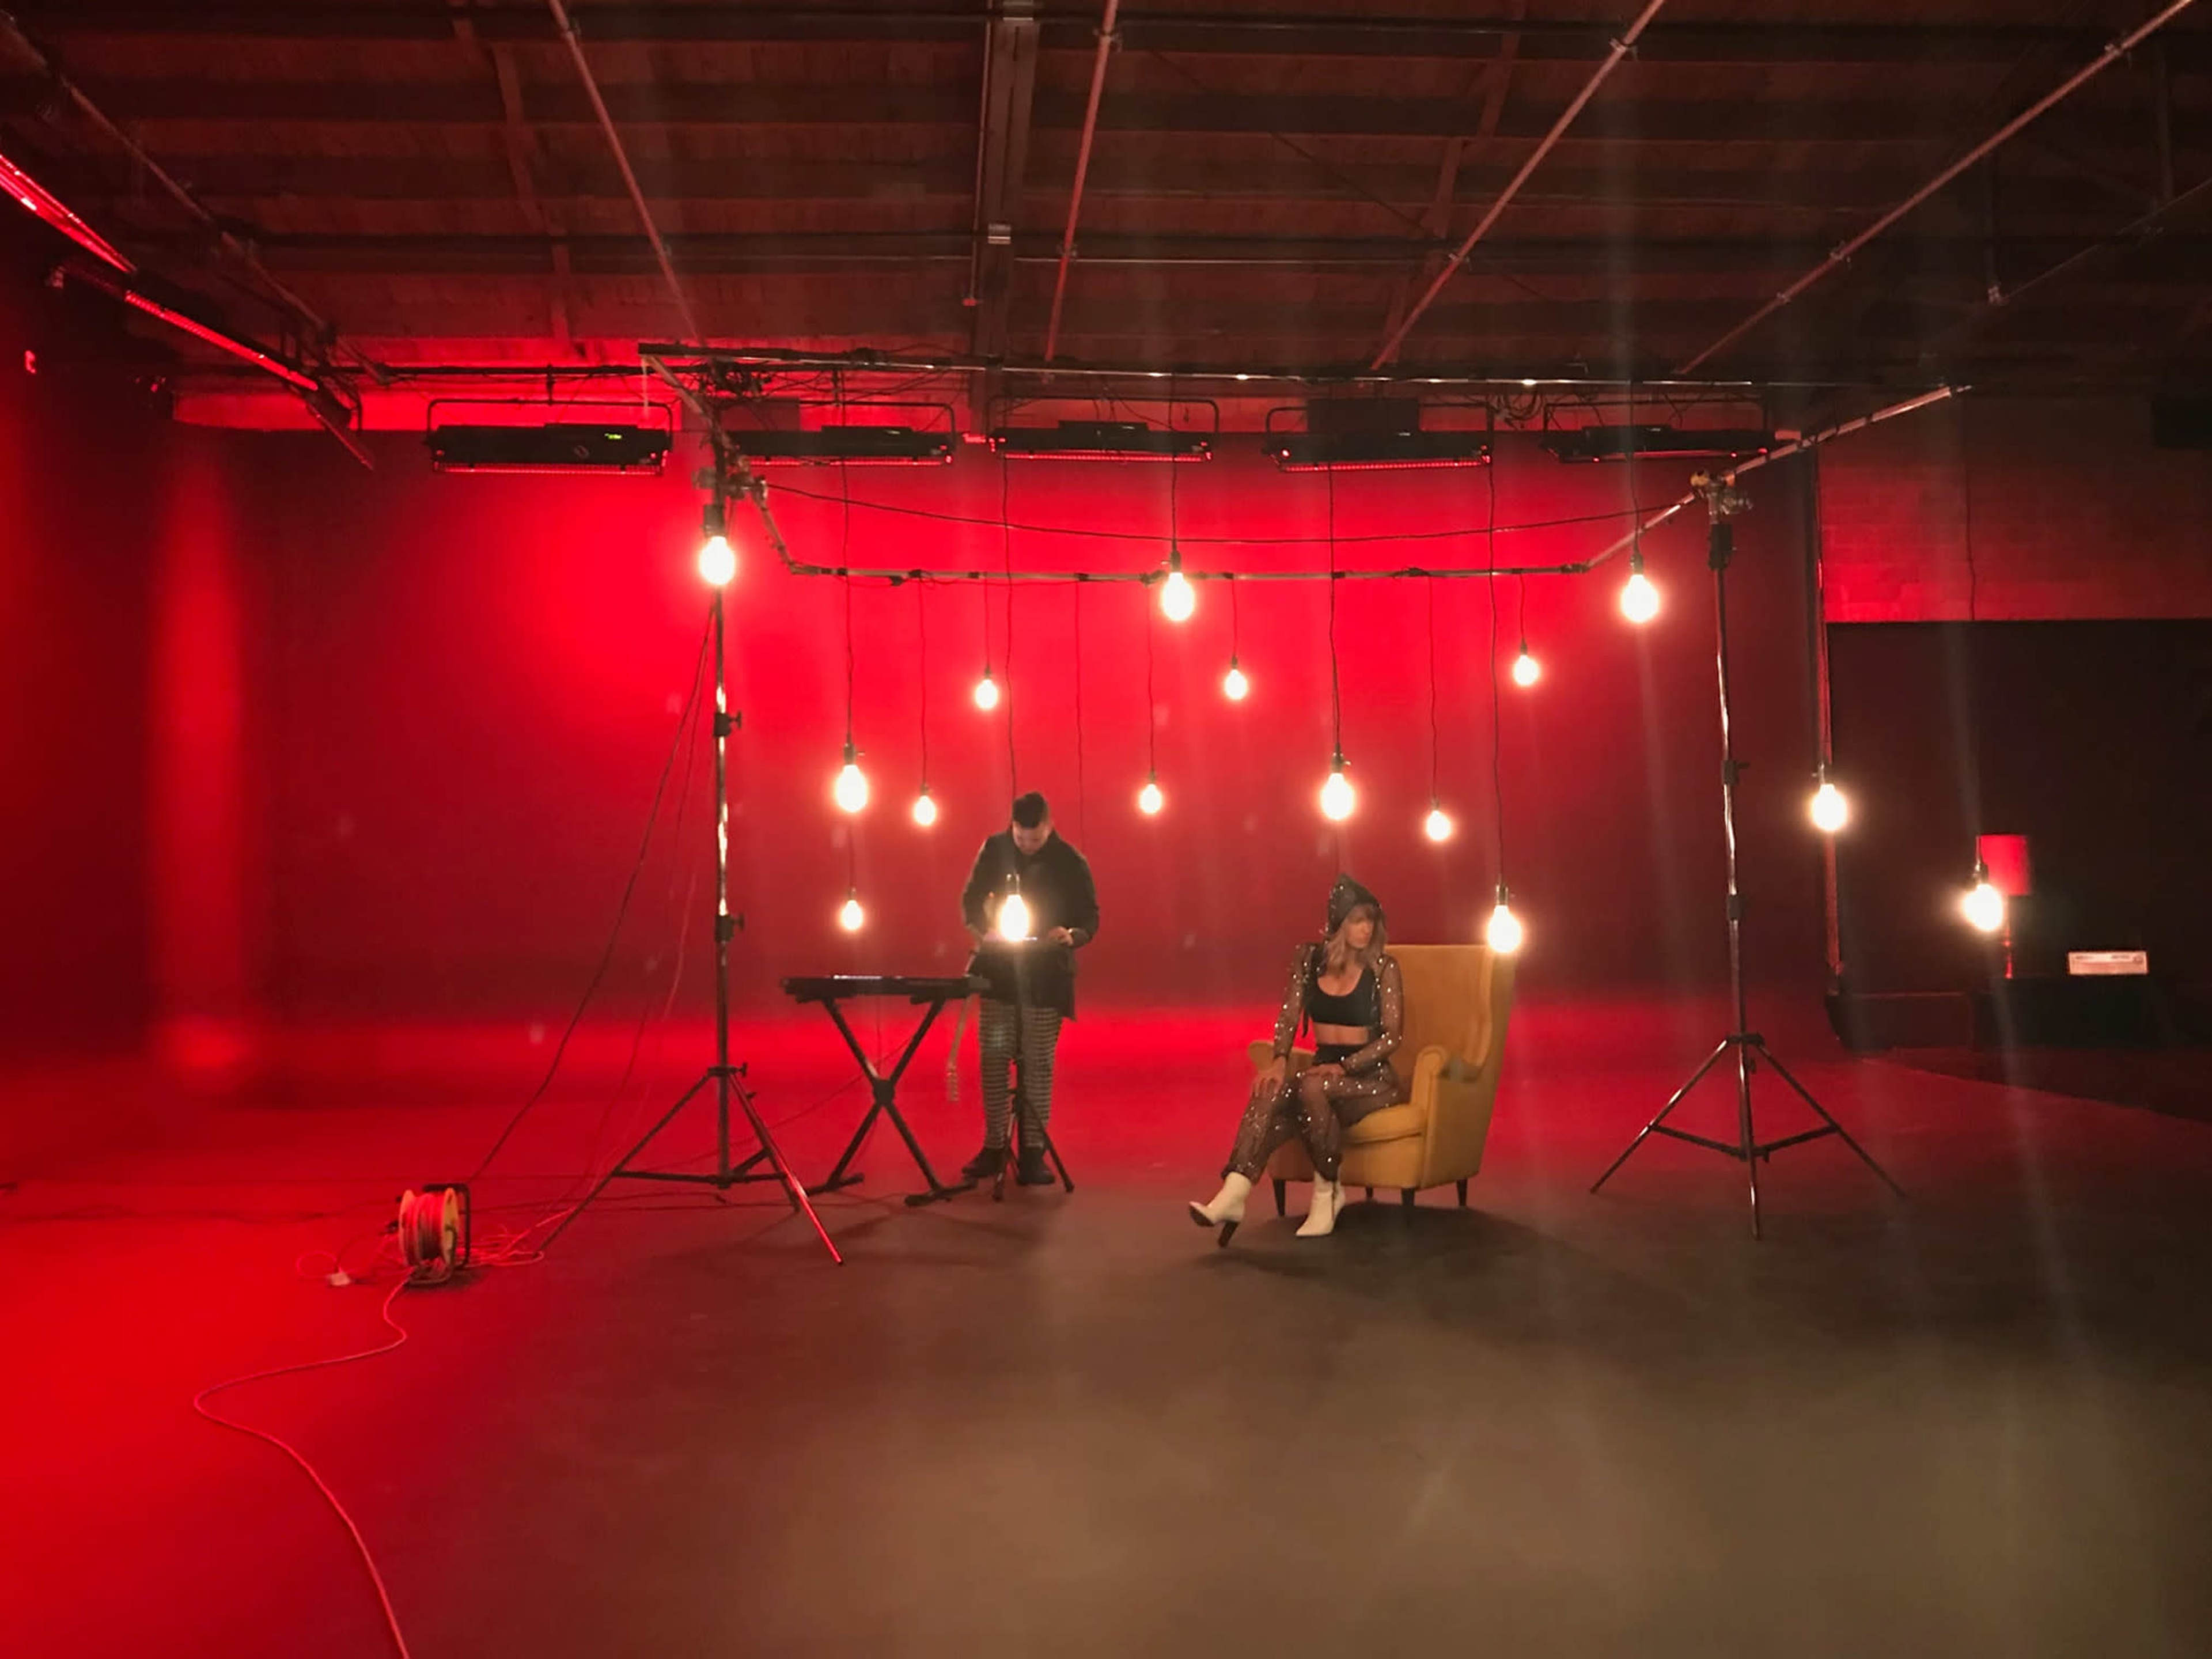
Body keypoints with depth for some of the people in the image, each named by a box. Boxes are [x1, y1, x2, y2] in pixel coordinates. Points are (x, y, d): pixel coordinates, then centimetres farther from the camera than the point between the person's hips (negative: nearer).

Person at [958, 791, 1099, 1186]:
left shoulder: (1070, 863, -7)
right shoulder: (995, 850, 0)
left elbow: (1090, 919, -3)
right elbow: (971, 899, 8)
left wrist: (1071, 936, -25)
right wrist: (982, 933, -12)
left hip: (1046, 974, -2)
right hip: (999, 968, 2)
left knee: (1038, 1064, -1)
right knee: (993, 1058, 2)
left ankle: (1033, 1153, 6)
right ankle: (993, 1147, 13)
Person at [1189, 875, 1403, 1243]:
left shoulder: (1383, 966, -5)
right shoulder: (1308, 957, 5)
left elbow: (1393, 1034, -7)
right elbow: (1288, 1016, 5)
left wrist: (1344, 1066, -18)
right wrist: (1280, 1059, -14)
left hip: (1370, 1076, -3)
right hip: (1324, 1070, 3)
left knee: (1311, 1086, -35)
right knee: (1272, 1090, -30)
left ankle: (1328, 1192, -20)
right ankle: (1233, 1193, -42)